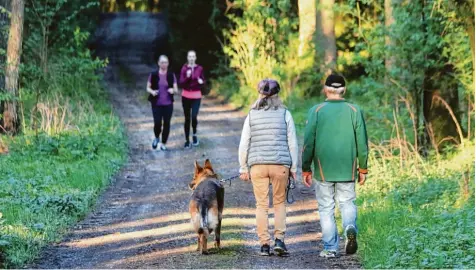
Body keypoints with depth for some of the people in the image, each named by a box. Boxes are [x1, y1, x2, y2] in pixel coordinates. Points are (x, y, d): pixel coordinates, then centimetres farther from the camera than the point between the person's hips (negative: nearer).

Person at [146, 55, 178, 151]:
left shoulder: (171, 75, 3)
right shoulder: (153, 75, 0)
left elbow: (176, 90, 5)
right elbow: (148, 88, 6)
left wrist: (173, 90, -18)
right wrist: (152, 92, -15)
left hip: (168, 104, 1)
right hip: (156, 104, -1)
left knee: (166, 123, 2)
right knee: (157, 123, -10)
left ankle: (163, 144, 17)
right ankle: (157, 138, 22)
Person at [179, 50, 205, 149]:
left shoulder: (199, 68, 0)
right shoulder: (184, 68, -1)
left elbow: (203, 81, 7)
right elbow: (181, 83, -5)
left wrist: (201, 82, -16)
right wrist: (187, 77, -22)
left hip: (196, 96, 0)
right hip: (186, 96, 1)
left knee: (194, 117, -14)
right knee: (187, 118, 4)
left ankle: (194, 134, 14)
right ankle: (187, 140, 14)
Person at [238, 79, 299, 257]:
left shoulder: (252, 115, 3)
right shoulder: (285, 114, 0)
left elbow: (244, 144, 4)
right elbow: (292, 143, 1)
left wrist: (243, 168, 11)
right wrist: (293, 168, 8)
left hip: (257, 165, 1)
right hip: (280, 165, -1)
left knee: (261, 205, 7)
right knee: (280, 203, 12)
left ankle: (264, 244, 5)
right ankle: (279, 239, -2)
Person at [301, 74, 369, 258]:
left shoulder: (316, 111, -3)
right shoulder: (354, 111, 0)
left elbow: (309, 142, -4)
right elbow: (362, 142, 1)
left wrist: (306, 169, 4)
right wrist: (363, 168, 10)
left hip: (323, 170, -1)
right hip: (347, 169, 1)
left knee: (326, 208, 8)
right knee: (347, 203, 13)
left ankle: (330, 248, 6)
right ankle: (350, 228, -17)